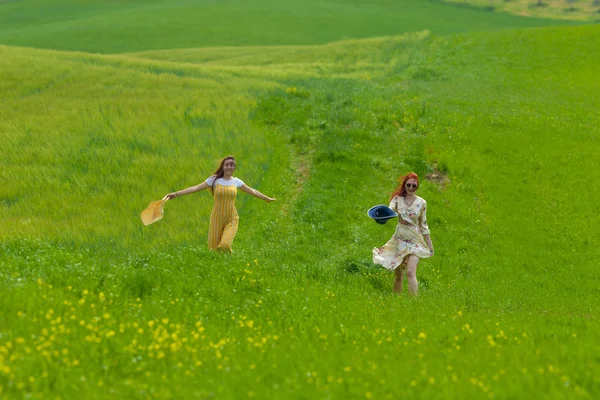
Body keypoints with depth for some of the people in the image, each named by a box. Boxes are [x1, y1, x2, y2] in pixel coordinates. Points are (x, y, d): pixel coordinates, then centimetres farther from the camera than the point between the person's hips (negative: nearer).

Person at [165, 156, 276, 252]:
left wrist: (267, 198, 29)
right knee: (214, 248, 0)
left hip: (232, 219, 0)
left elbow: (252, 191, 20)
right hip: (217, 218, 0)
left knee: (225, 245, -21)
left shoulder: (236, 182, 6)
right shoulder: (215, 180, 0)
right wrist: (176, 194, -11)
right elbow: (196, 188, -4)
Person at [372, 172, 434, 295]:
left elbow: (423, 225, 8)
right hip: (400, 239, 2)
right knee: (398, 274, 7)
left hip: (415, 241, -2)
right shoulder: (398, 199, 0)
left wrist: (430, 245, 9)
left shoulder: (421, 203, 1)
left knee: (410, 272, -19)